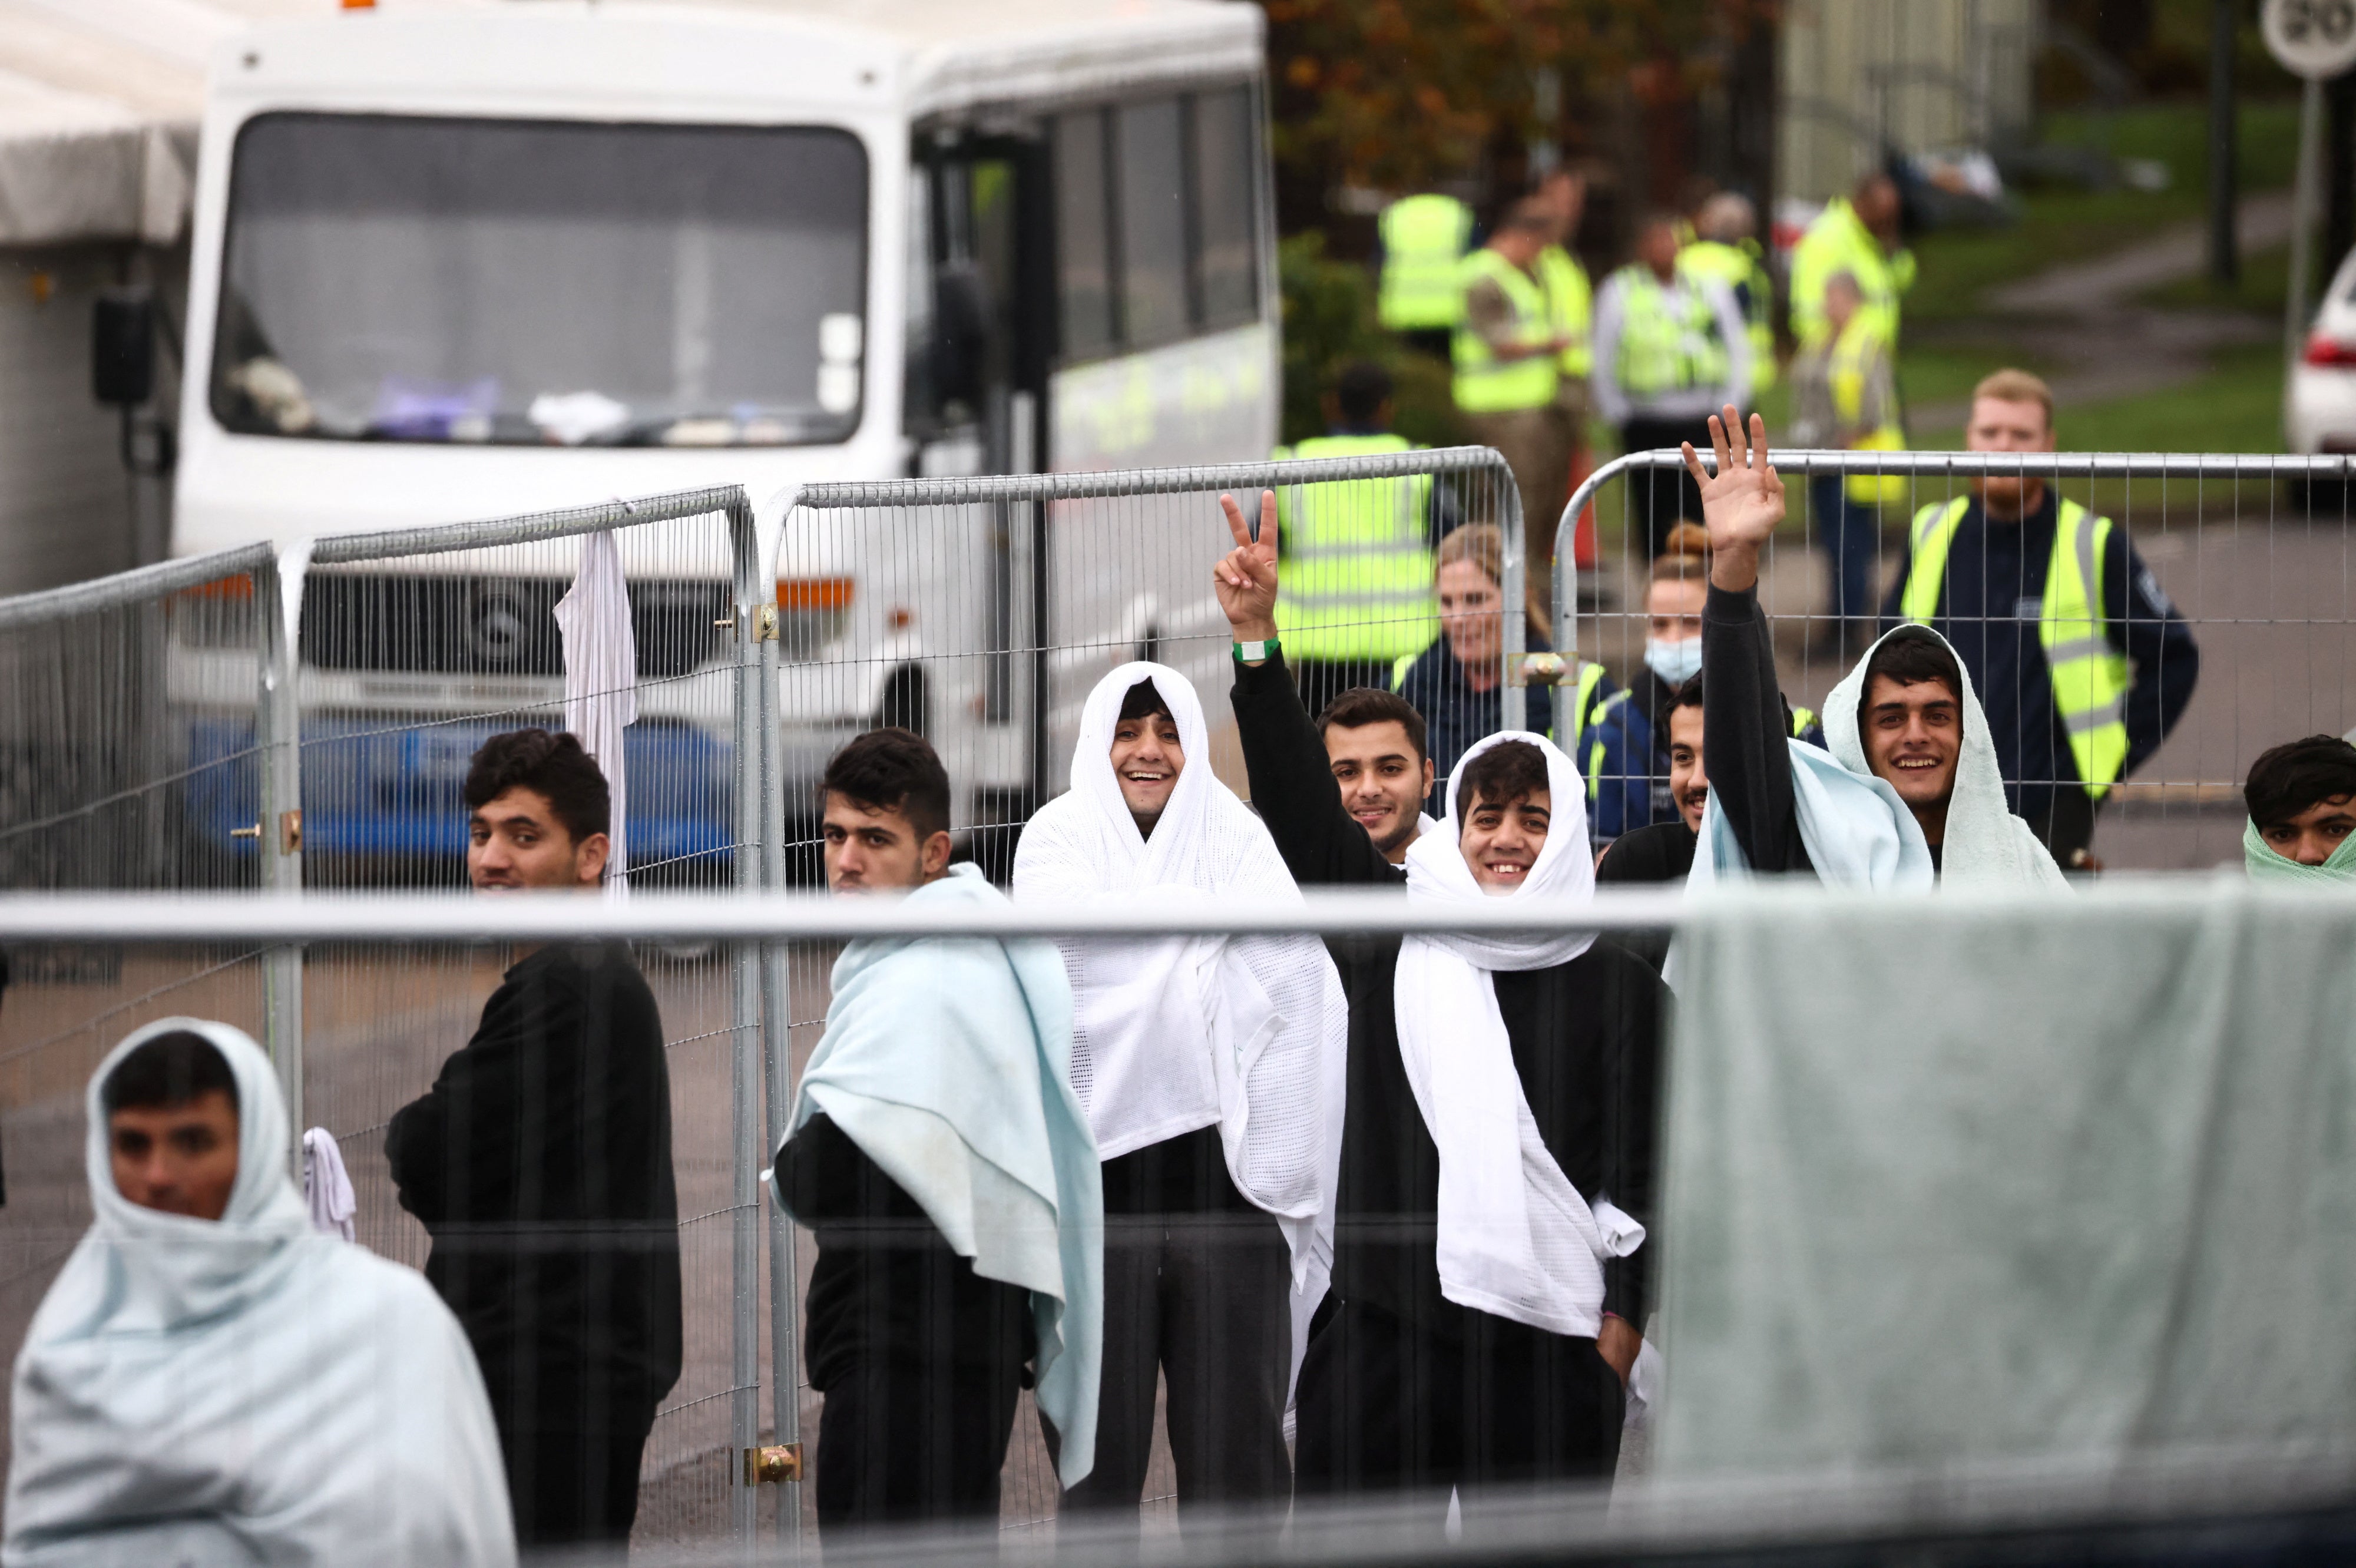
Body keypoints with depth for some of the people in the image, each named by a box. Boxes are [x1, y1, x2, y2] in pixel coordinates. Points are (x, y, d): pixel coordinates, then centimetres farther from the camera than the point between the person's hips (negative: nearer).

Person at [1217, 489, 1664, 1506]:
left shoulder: (1617, 984, 4)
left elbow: (1642, 1169, 3)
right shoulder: (1394, 930, 8)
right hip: (1379, 1327, 1)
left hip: (1545, 1343, -1)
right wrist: (1256, 639, -8)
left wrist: (1624, 1323, -4)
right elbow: (1300, 809, 1)